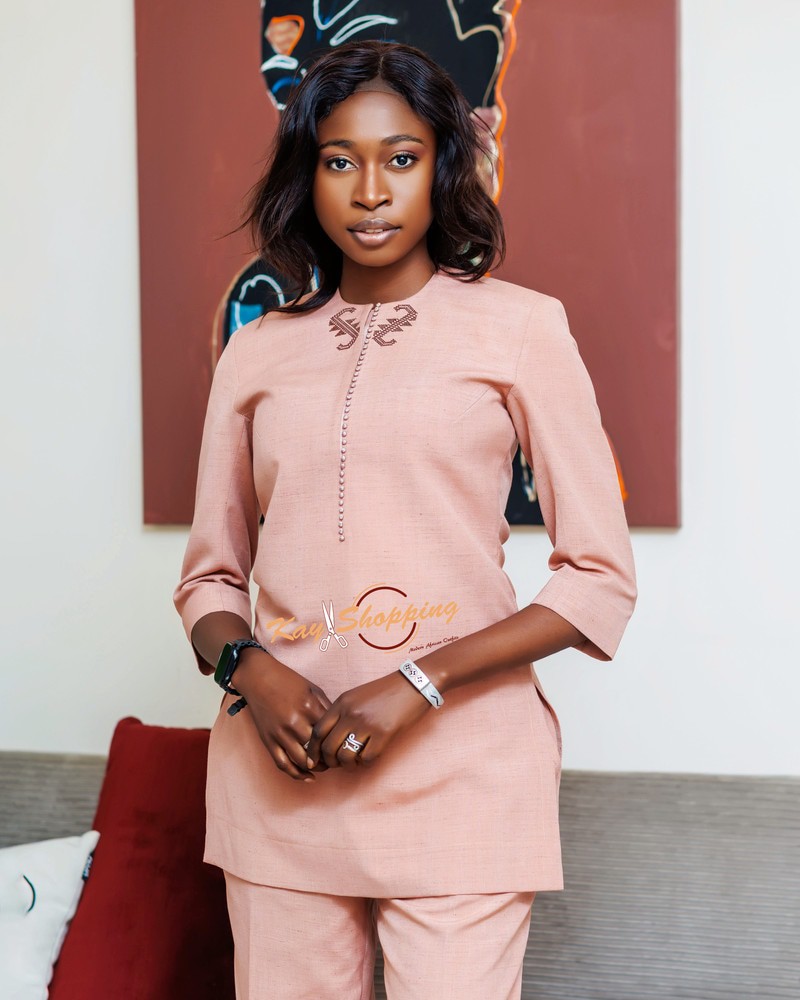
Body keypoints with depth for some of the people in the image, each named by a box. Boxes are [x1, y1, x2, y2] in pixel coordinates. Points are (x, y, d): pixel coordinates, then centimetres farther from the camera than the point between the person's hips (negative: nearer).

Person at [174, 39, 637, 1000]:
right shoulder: (257, 352, 11)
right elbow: (209, 574, 15)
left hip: (460, 765, -2)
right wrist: (249, 669, -7)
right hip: (280, 769, 3)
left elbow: (600, 578, -2)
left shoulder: (519, 326, 1)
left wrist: (417, 685, -12)